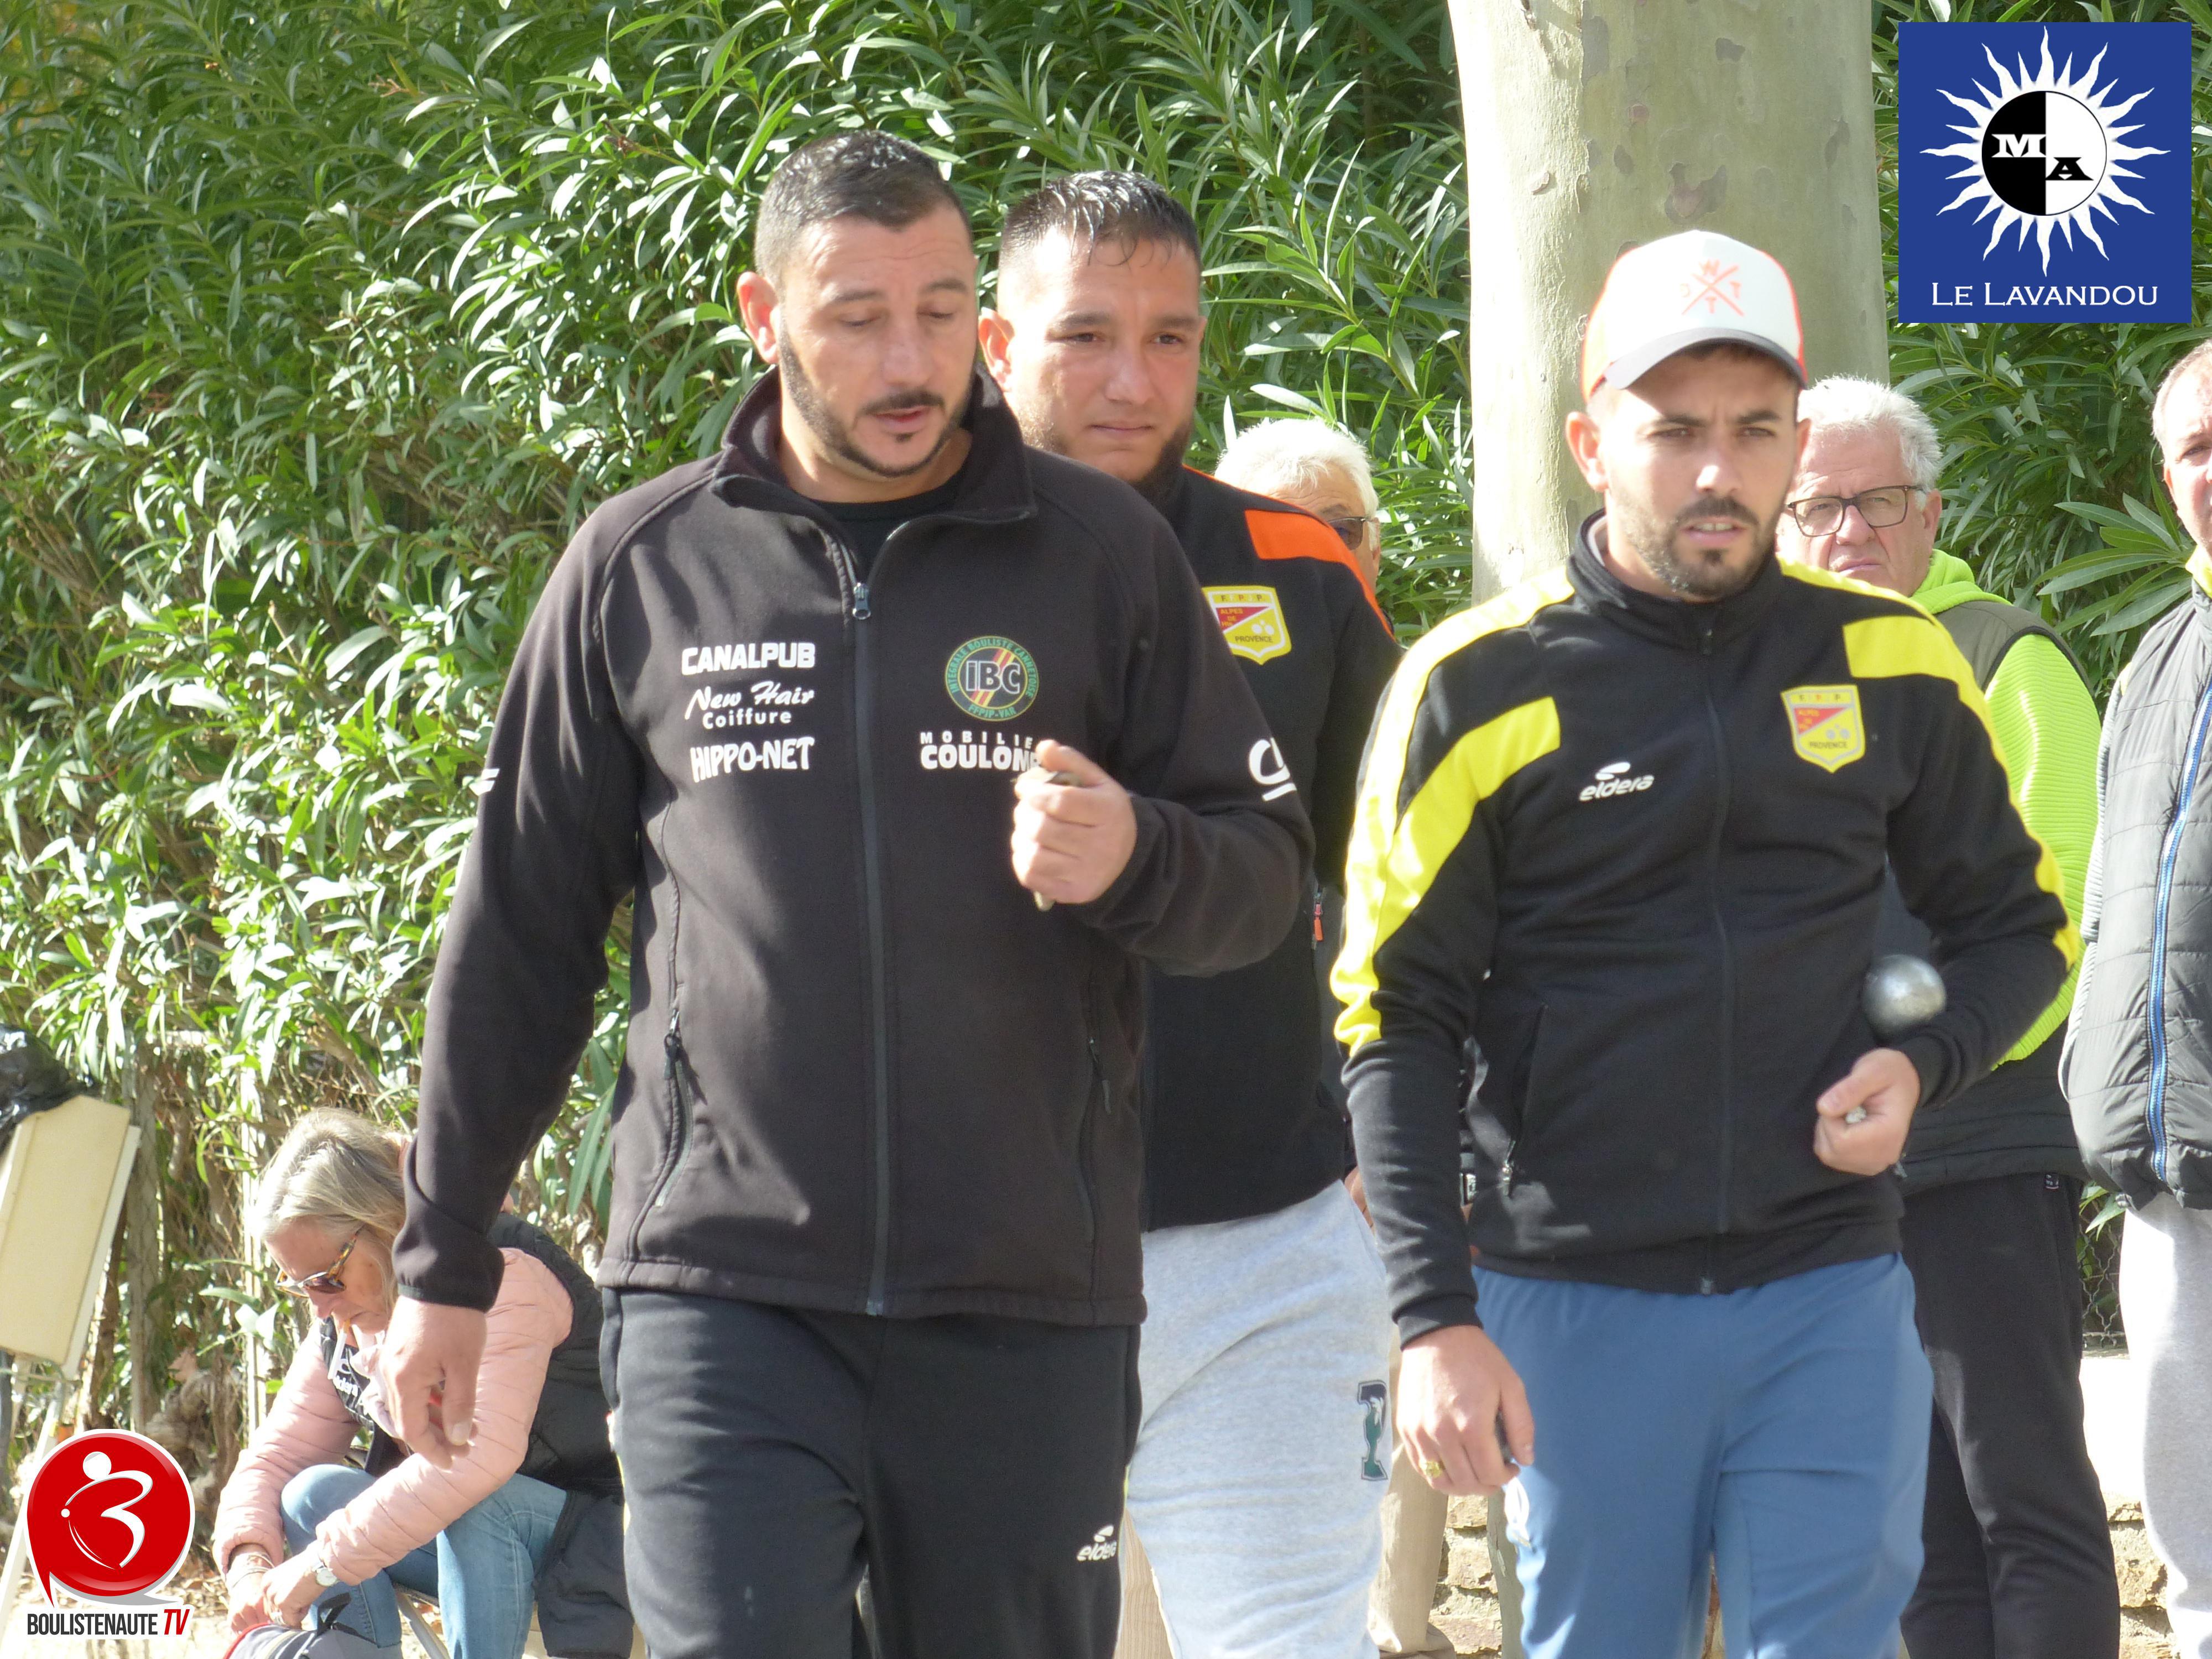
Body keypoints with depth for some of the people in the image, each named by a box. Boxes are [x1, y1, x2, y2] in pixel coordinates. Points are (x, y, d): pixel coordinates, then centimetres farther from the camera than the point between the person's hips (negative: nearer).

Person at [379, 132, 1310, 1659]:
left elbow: (1266, 874, 8)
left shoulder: (1104, 553, 5)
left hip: (1027, 1304, 1)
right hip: (725, 1294, 0)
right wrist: (445, 1259, 14)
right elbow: (520, 931, 13)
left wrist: (1132, 858, -15)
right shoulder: (643, 566, 7)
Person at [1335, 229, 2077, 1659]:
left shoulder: (1888, 665, 6)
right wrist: (1437, 1319, -10)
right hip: (1578, 1308, -1)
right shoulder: (1484, 686, -2)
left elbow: (2018, 922, 18)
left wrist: (1924, 1069, -3)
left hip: (1830, 1287, 2)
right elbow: (1400, 1023, -2)